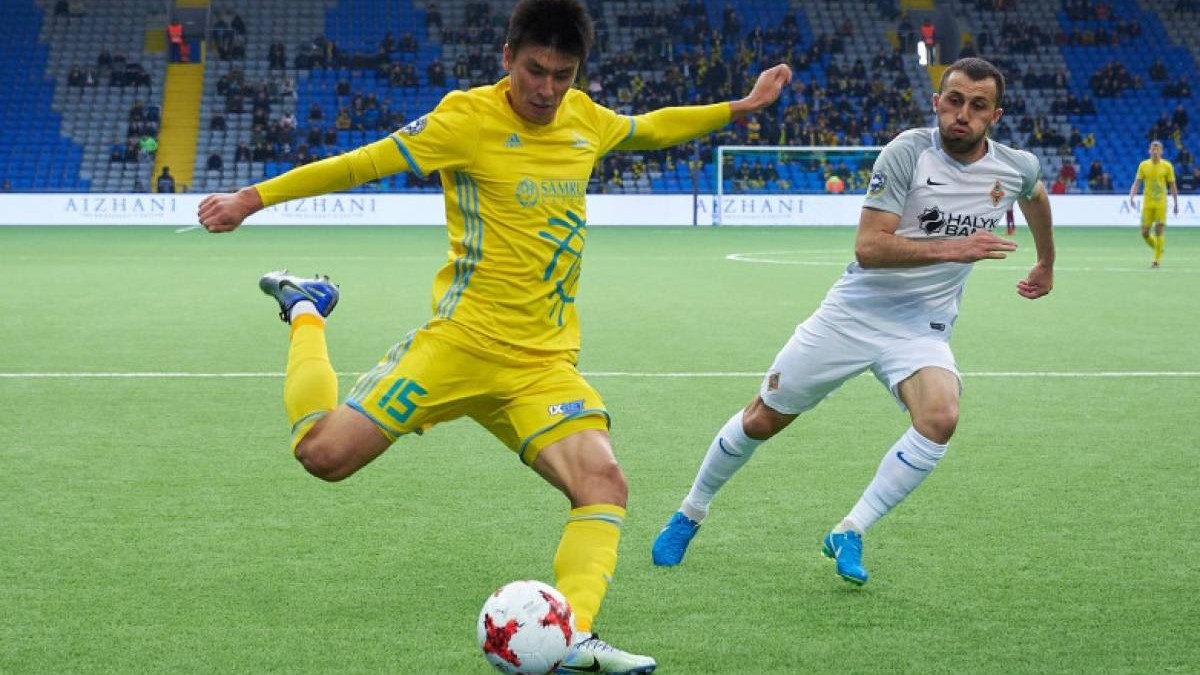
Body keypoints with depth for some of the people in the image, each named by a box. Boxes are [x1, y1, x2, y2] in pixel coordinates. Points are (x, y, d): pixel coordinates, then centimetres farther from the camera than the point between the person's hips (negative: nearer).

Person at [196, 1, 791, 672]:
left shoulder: (585, 118, 8)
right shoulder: (468, 117, -9)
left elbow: (648, 128, 29)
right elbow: (363, 163, -6)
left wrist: (742, 106, 29)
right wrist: (252, 198, -5)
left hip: (545, 363, 4)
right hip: (461, 340, -4)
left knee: (604, 482, -18)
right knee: (324, 453, -7)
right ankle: (307, 313, 20)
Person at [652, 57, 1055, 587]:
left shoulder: (1018, 169, -3)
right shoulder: (909, 151, -17)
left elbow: (1036, 194, 24)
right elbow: (868, 246, -24)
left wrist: (1046, 265, 35)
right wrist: (949, 249, -31)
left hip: (921, 328, 2)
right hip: (855, 311, -2)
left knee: (940, 416, -28)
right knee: (763, 418, 6)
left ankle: (848, 534, -14)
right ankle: (690, 514, 31)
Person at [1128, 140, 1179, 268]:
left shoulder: (1167, 166, 0)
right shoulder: (1143, 165, 3)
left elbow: (1172, 186, 6)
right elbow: (1136, 183, 1)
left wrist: (1176, 204, 6)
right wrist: (1132, 197, -15)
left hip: (1161, 203, -2)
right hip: (1147, 203, 2)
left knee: (1159, 230, -8)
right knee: (1145, 233, 0)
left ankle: (1157, 260, -1)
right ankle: (1158, 249, 29)